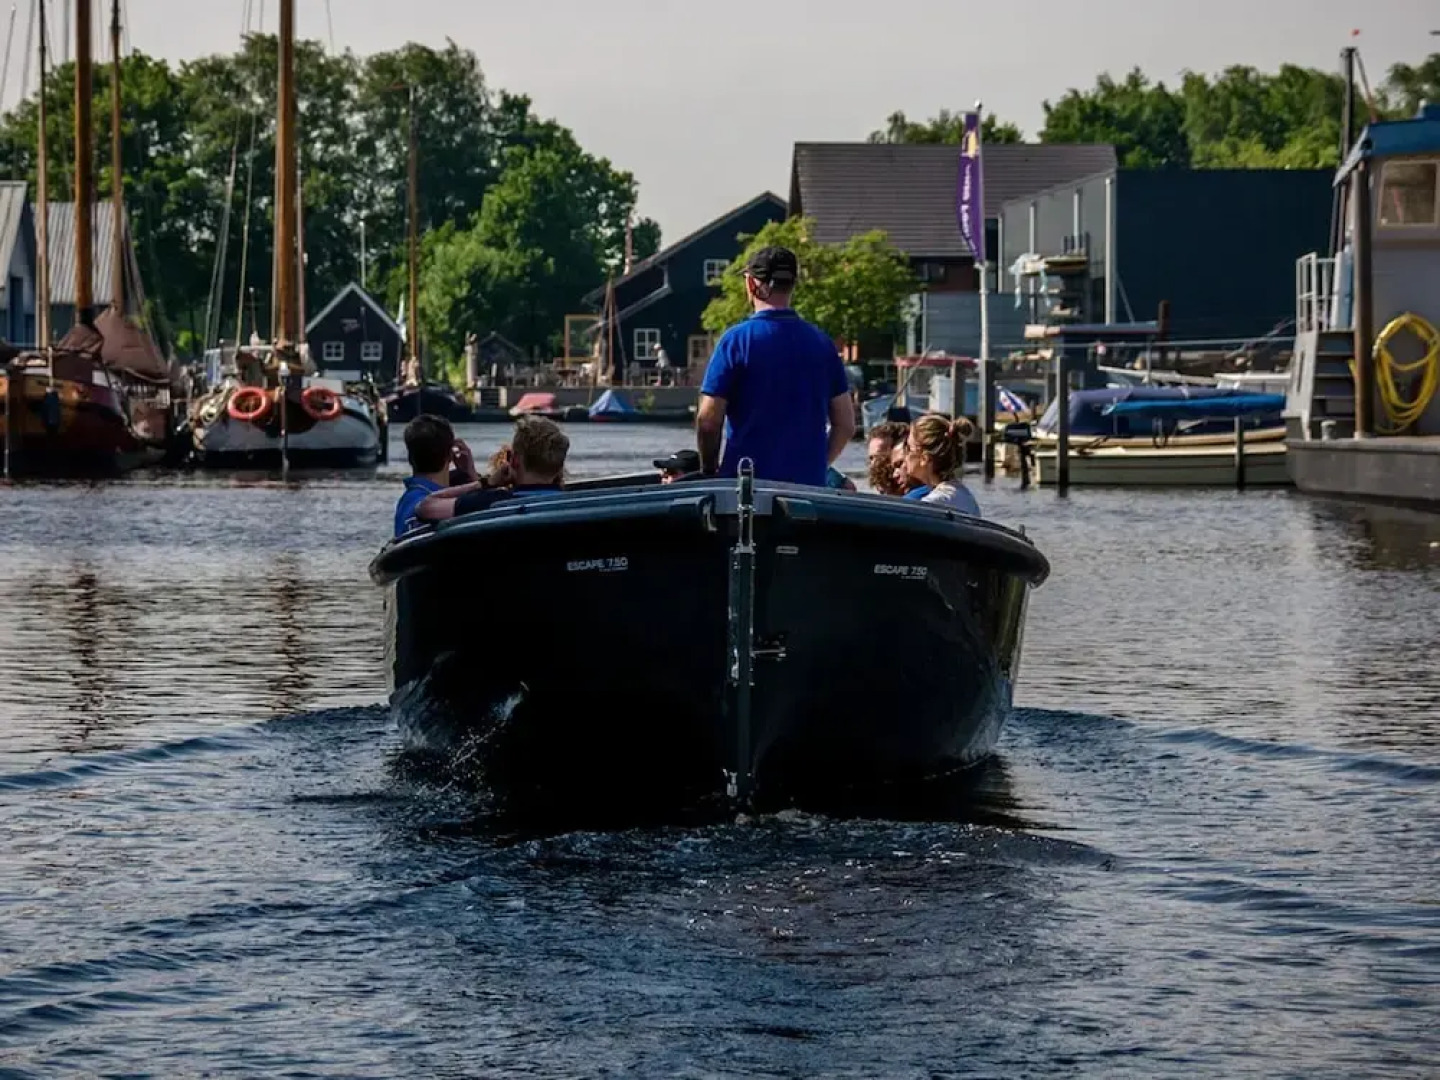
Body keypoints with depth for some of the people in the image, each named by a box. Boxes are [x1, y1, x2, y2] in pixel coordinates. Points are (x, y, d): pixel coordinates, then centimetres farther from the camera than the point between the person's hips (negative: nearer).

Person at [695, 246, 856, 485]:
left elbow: (708, 420, -8)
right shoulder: (820, 342, 6)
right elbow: (846, 425, 8)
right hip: (809, 483, 4)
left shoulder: (736, 340, -7)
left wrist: (709, 471, 7)